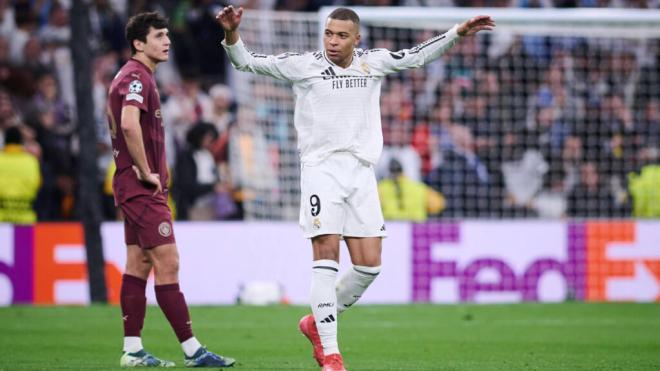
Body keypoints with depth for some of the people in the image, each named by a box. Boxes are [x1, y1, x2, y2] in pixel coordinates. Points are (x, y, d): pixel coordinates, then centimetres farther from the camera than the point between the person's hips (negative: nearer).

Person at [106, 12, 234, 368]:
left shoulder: (133, 77, 18)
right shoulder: (136, 77, -15)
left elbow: (118, 123, 28)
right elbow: (129, 124, -30)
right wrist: (146, 172, -21)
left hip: (135, 187, 11)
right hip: (142, 188, -11)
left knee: (138, 265, 9)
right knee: (168, 264, -10)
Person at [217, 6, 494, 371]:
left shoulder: (372, 62, 10)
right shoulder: (304, 65, -1)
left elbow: (416, 55, 21)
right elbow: (246, 61, -4)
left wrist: (457, 32, 15)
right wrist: (232, 33, -21)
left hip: (361, 171, 4)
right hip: (321, 168, -4)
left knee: (369, 264, 1)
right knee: (326, 255, -13)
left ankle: (317, 323, 24)